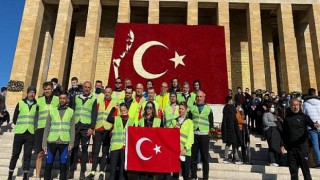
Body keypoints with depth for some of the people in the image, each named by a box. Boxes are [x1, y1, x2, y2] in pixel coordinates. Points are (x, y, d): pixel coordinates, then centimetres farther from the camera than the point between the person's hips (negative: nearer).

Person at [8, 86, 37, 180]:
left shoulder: (37, 105, 2)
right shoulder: (20, 103, 2)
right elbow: (14, 119, 7)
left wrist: (33, 127, 2)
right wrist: (21, 126, 5)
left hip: (30, 134, 0)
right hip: (19, 133, 0)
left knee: (27, 155, 4)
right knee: (15, 154, 6)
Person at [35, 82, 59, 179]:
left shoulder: (58, 100, 6)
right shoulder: (39, 100, 12)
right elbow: (36, 116, 14)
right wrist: (35, 127, 7)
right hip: (41, 128, 2)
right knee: (39, 154, 2)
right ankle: (37, 176, 9)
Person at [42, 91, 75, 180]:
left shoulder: (71, 111, 7)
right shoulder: (52, 110, 8)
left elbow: (72, 129, 4)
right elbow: (47, 128, 7)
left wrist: (71, 143, -4)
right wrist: (44, 143, 2)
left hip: (64, 142, -1)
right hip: (52, 142, 1)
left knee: (63, 165, 4)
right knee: (48, 165, 5)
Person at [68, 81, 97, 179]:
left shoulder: (93, 99, 5)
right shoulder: (76, 97, 13)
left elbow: (94, 115, 0)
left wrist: (91, 128, -9)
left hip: (86, 127, -2)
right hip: (76, 125, 2)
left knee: (84, 149, 1)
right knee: (74, 148, 4)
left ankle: (82, 172, 5)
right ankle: (71, 170, 11)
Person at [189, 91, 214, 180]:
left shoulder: (208, 109, 8)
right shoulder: (192, 109, 12)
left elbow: (211, 122, 8)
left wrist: (211, 128, -7)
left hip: (204, 135, -1)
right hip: (194, 134, 1)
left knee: (205, 156, 4)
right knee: (193, 156, 6)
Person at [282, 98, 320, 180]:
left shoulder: (303, 116, 1)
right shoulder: (287, 118, 7)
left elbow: (311, 124, -17)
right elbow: (284, 133, 10)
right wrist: (283, 145, 7)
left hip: (302, 146, -2)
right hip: (290, 148, 2)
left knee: (305, 168, 3)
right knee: (293, 170, 10)